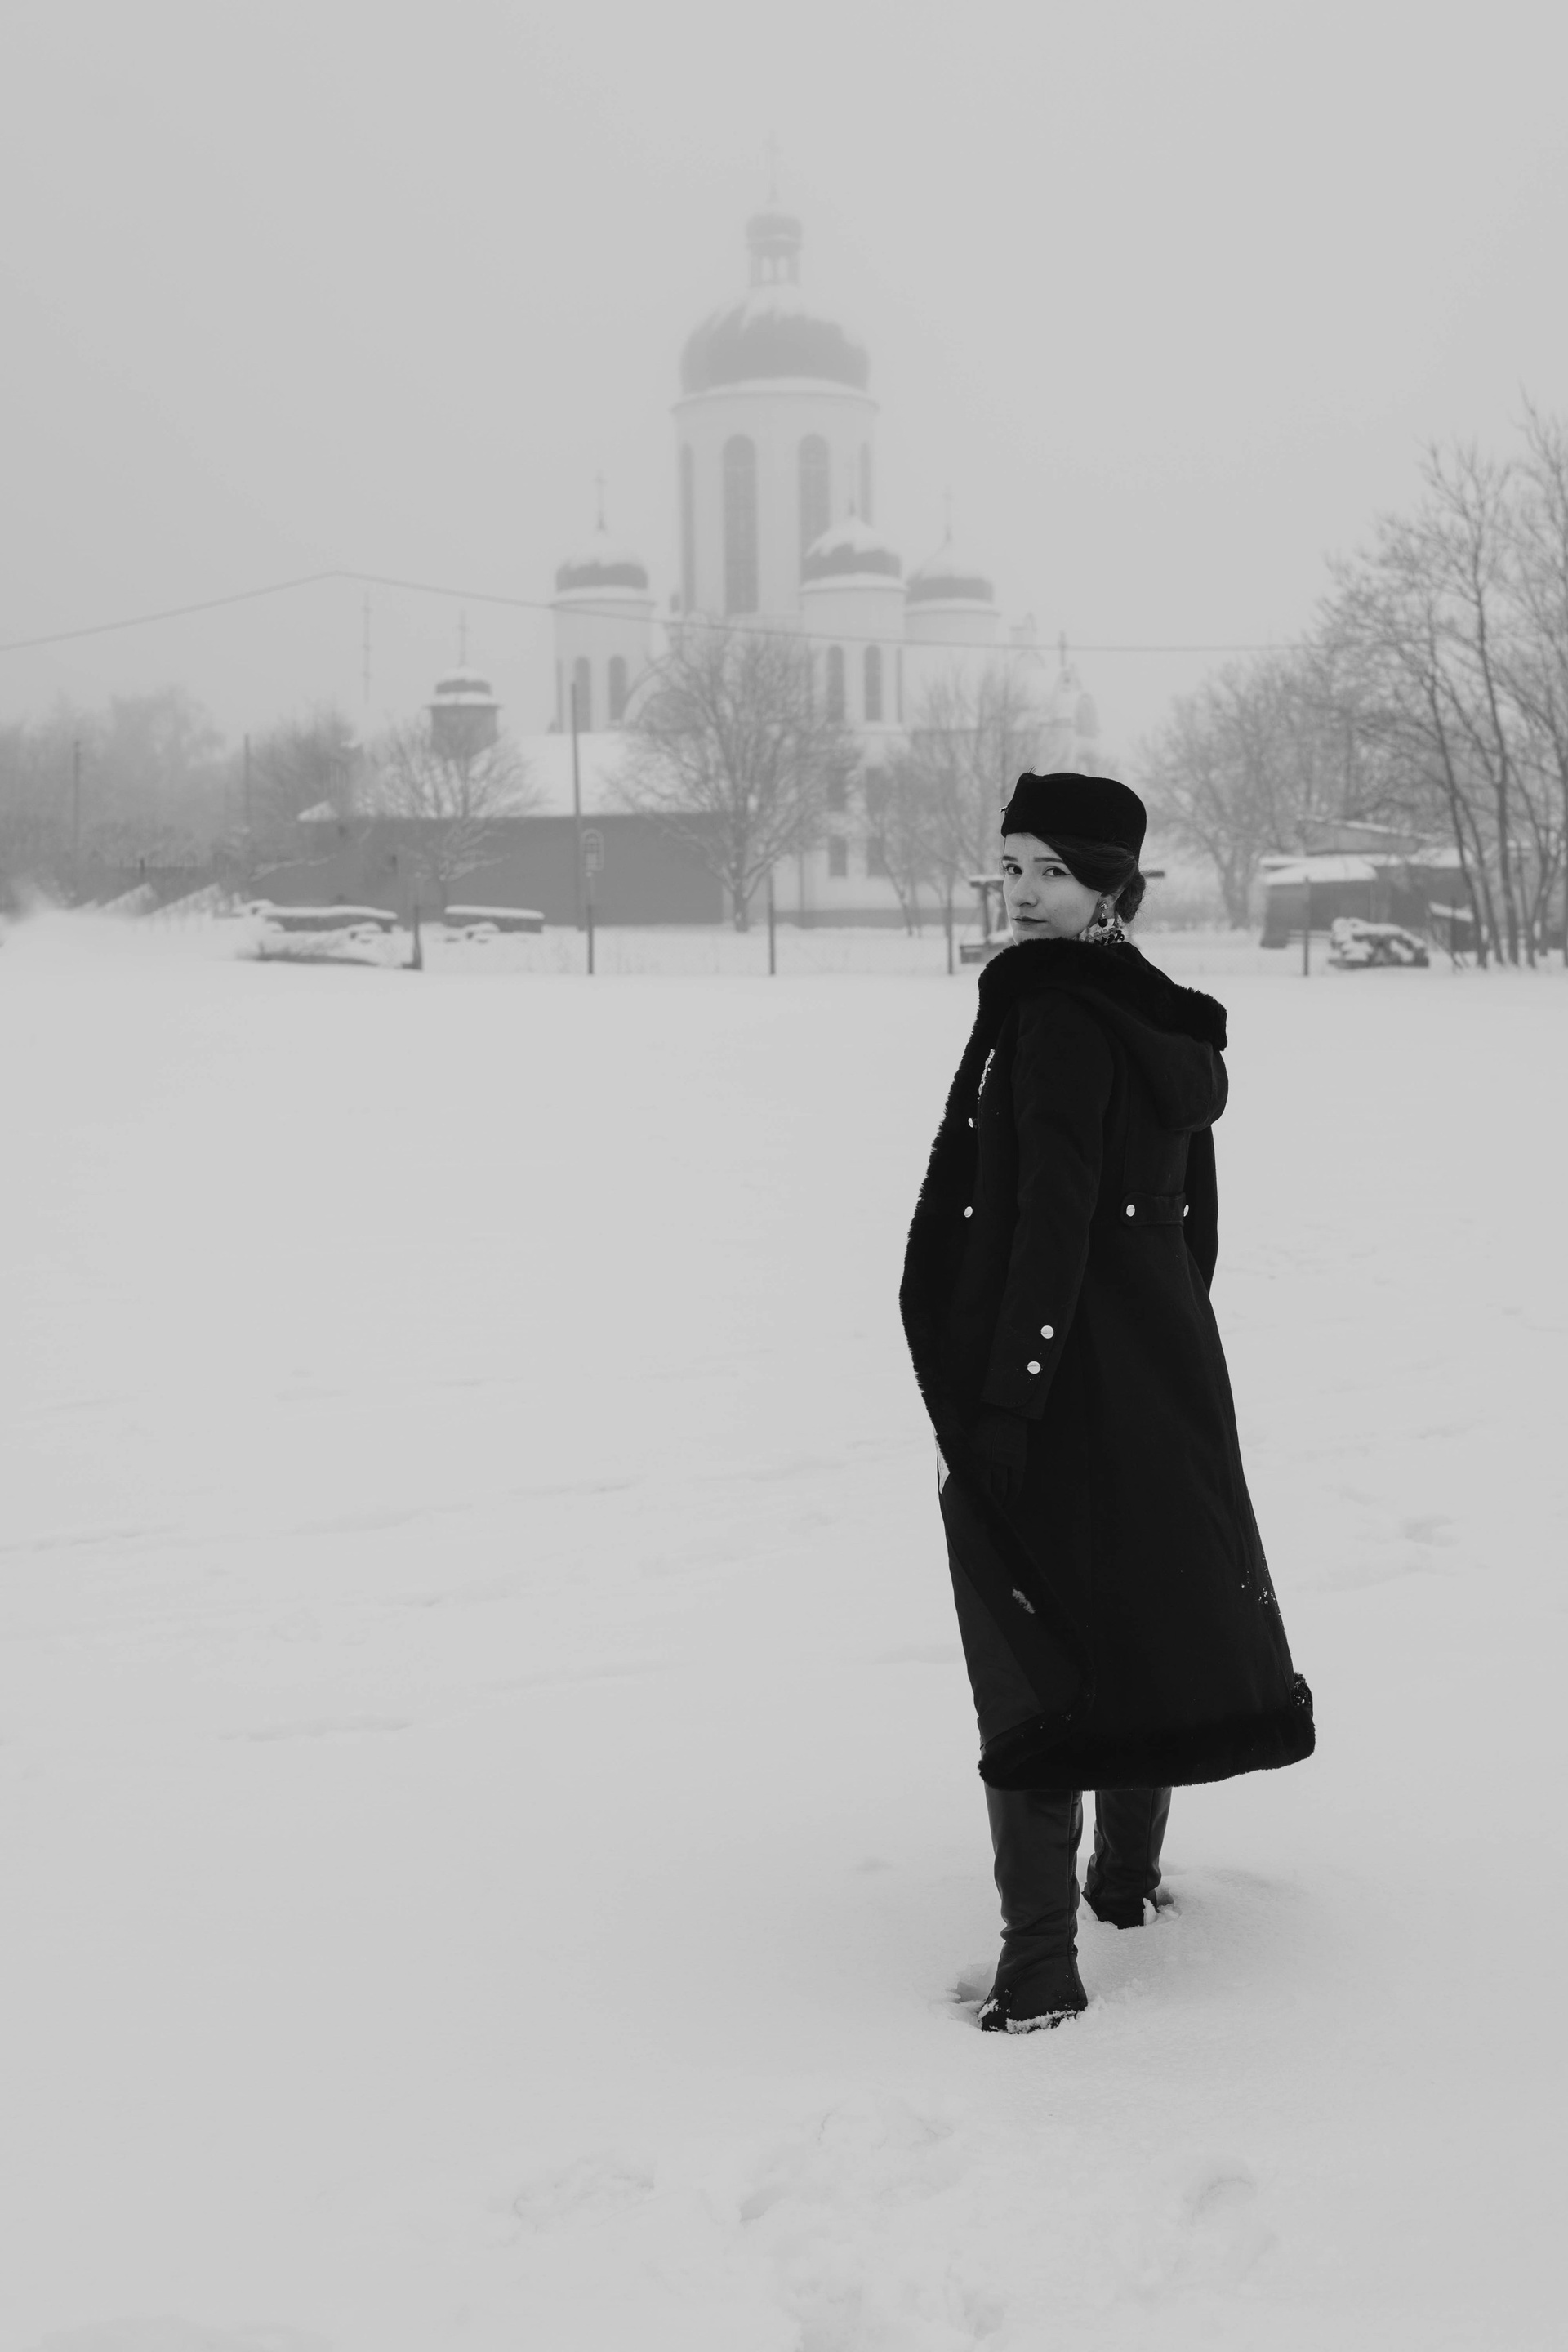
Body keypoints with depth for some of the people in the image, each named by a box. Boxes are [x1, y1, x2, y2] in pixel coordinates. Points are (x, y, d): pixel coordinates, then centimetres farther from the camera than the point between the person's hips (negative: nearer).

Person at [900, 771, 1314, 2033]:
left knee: (1037, 1645, -5)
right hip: (1164, 1380, 8)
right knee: (1149, 1611, 20)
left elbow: (1052, 1221, -22)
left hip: (1052, 1376, -8)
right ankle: (1130, 1871, 36)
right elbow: (1196, 1225, 14)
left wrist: (998, 1402, -21)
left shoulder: (1054, 1018, -16)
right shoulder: (1172, 1028, 9)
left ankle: (1042, 1959, -5)